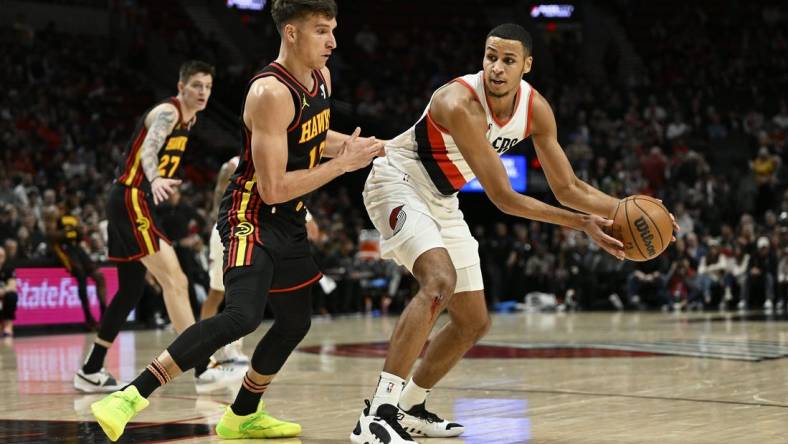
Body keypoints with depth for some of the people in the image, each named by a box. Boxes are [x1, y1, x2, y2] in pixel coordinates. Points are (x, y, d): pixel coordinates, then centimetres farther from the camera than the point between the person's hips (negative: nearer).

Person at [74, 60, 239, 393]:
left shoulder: (189, 118, 15)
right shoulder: (168, 112, -14)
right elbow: (148, 150, -33)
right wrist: (156, 180, -51)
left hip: (135, 203, 11)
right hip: (132, 200, -11)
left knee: (131, 290, 16)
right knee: (175, 281, -17)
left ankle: (91, 372, 25)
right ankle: (204, 370, -23)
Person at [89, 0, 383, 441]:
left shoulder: (321, 77, 5)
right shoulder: (271, 93, -23)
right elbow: (273, 188, -26)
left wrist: (352, 144, 10)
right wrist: (343, 163, -21)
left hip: (289, 222, 10)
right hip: (252, 216, -10)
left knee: (295, 322, 19)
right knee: (242, 316, -29)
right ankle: (132, 396, -26)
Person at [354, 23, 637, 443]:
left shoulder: (536, 109, -9)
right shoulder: (459, 103, -32)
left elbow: (567, 187, 0)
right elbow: (503, 197, -31)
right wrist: (583, 223, -32)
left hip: (442, 201, 8)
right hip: (398, 183, -8)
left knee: (473, 321, 10)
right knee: (440, 281, -33)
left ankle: (411, 408, 28)